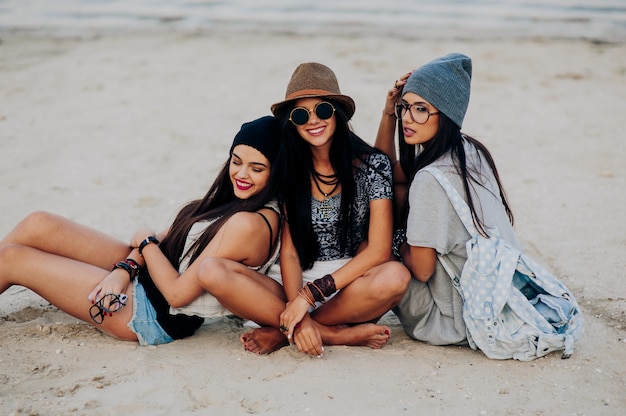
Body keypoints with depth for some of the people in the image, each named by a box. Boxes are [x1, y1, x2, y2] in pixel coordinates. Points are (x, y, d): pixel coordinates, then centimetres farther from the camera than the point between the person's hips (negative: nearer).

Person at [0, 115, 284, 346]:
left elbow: (178, 293, -24)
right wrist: (125, 269, -11)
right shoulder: (236, 197, 1)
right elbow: (169, 237, 6)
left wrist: (145, 242, -8)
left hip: (157, 317, -8)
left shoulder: (249, 224, -27)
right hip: (148, 272, 9)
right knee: (37, 225, 3)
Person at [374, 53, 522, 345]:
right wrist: (389, 113, -1)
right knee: (399, 191, 13)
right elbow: (387, 173, 11)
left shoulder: (431, 179, -27)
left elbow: (421, 269, -19)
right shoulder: (468, 149, -1)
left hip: (466, 323, -8)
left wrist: (398, 240, 1)